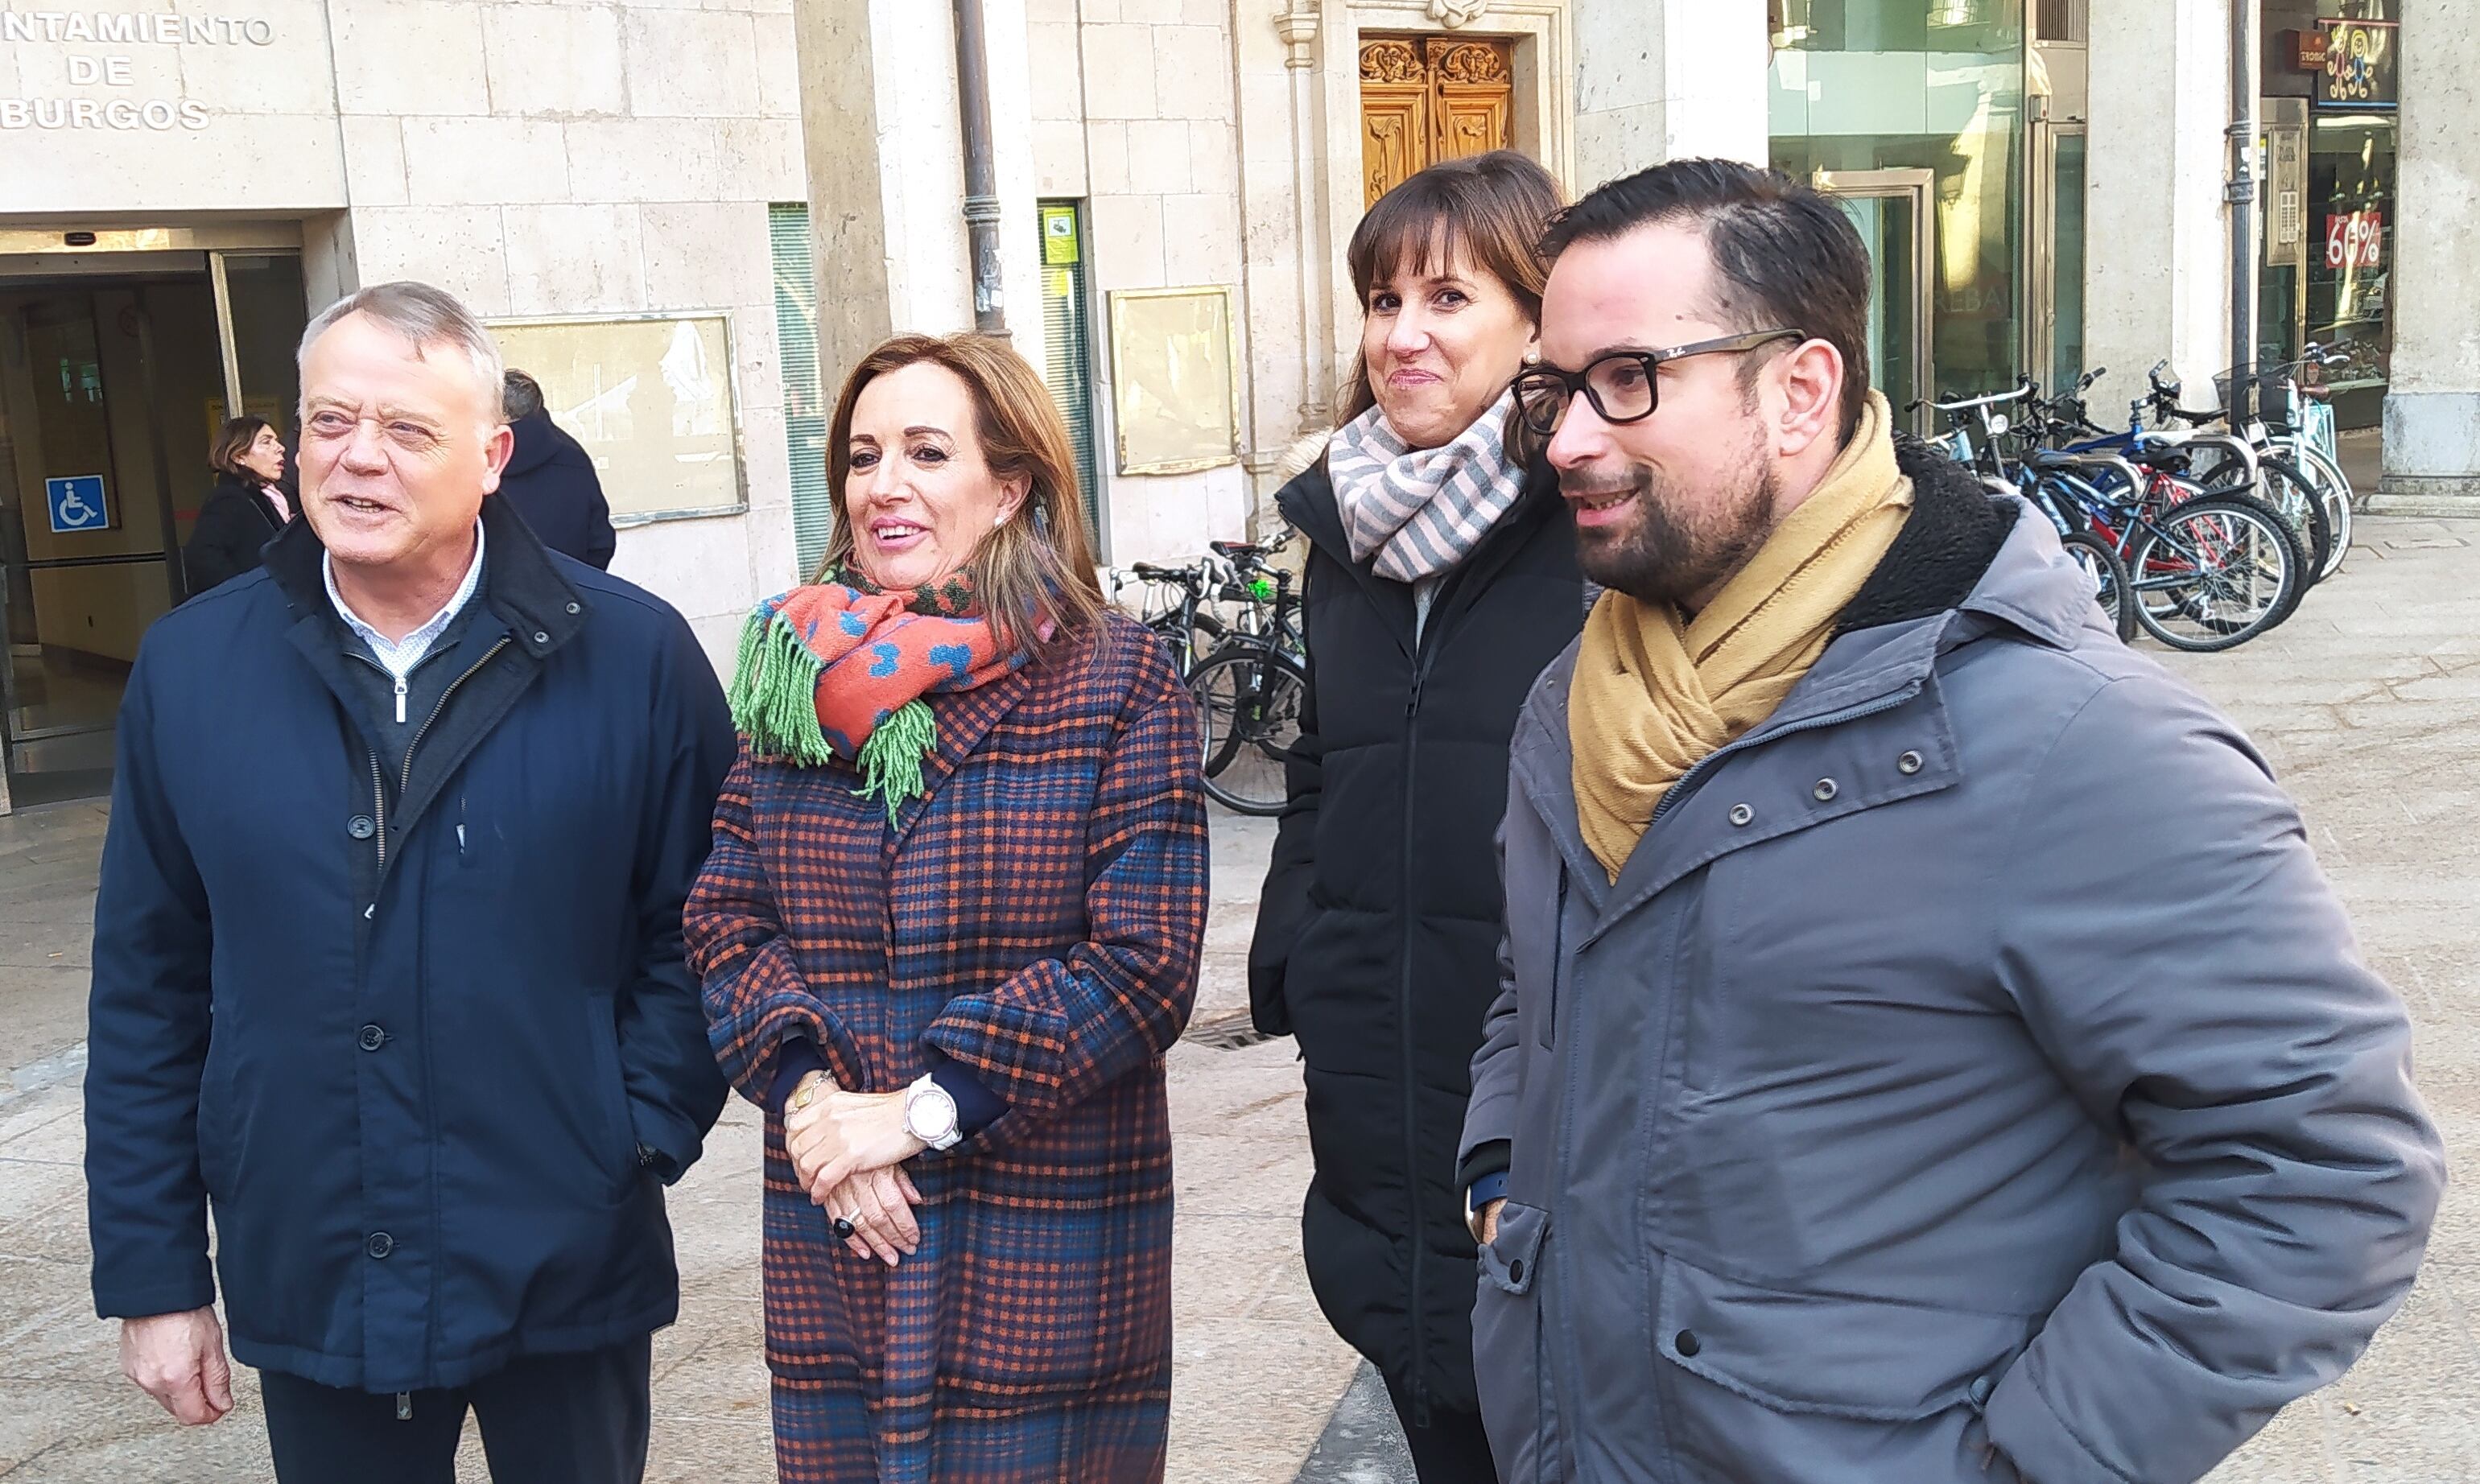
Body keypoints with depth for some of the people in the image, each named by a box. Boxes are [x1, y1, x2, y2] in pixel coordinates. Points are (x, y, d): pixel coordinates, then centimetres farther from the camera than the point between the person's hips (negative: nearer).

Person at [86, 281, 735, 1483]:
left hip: (569, 1279, -2)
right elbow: (147, 990, 4)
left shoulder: (632, 655, -7)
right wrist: (153, 1278, 4)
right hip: (306, 1283, 2)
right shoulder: (189, 667, 0)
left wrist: (644, 1132, -10)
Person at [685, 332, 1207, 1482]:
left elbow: (1143, 963, -11)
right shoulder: (799, 673, 7)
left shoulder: (1117, 684, -5)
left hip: (1052, 1245, -3)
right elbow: (722, 920, 5)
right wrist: (810, 1097, -11)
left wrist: (924, 1108, -14)